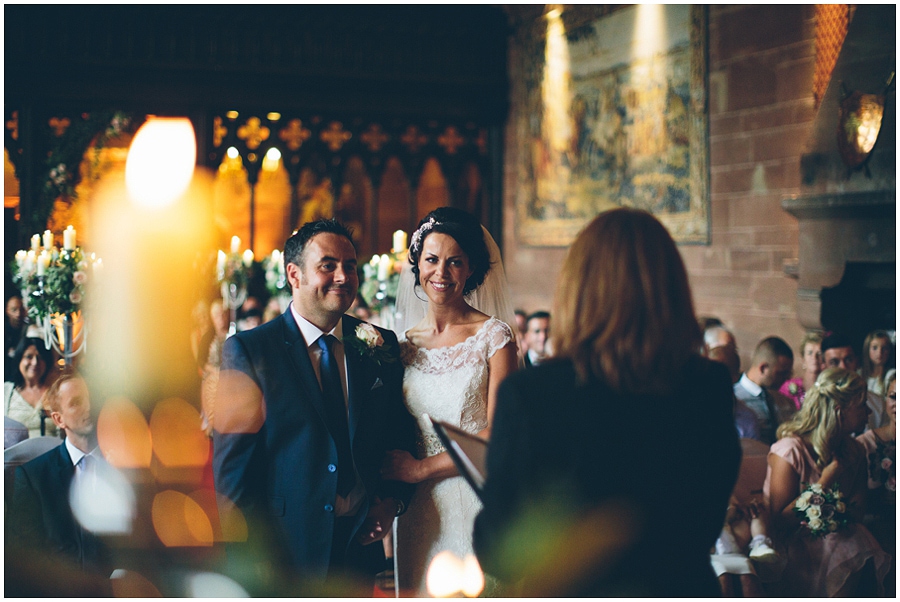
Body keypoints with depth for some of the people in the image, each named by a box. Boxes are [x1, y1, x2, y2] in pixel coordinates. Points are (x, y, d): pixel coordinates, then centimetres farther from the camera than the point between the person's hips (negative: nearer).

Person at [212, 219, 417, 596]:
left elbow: (402, 436, 12)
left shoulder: (381, 346, 5)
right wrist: (261, 549, -12)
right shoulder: (248, 350, -7)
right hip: (278, 554, -3)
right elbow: (232, 465, -9)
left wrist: (391, 501, -4)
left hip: (359, 547, 4)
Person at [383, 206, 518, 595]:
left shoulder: (494, 336, -4)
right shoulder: (404, 344, 9)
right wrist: (387, 497, -3)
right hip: (417, 508, 4)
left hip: (475, 502, -4)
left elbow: (496, 433, -9)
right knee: (420, 588, 7)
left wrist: (423, 468, -11)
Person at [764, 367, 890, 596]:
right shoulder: (790, 450, -15)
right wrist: (823, 485, -20)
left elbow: (858, 508, 12)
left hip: (838, 535, 6)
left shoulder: (854, 451, 7)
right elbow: (779, 521, -16)